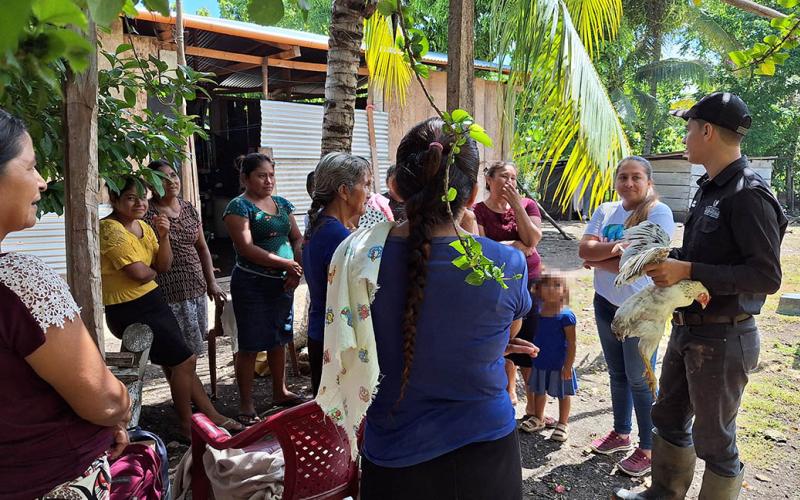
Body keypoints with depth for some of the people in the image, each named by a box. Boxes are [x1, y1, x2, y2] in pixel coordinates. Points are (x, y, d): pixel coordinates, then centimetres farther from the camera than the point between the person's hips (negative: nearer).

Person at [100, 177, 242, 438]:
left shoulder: (143, 225, 8)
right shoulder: (110, 229, -18)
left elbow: (164, 266, 4)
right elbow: (139, 273, -23)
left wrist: (163, 236, -11)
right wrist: (153, 270, 0)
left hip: (153, 300, 8)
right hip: (129, 311, -8)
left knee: (175, 363, 13)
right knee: (185, 360, -4)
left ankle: (211, 414, 22)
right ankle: (187, 424, 14)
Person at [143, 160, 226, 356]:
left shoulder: (189, 208, 11)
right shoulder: (148, 213, -8)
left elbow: (202, 248, 16)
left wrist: (211, 282, 13)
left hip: (197, 289, 6)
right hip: (169, 293, -6)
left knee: (195, 345, 11)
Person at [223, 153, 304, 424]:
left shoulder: (282, 204, 12)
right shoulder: (239, 206, -8)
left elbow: (298, 239, 11)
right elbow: (247, 248, -18)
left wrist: (297, 269, -7)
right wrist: (287, 264, -17)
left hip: (283, 283, 6)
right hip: (252, 283, -6)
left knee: (280, 339, 16)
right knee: (251, 346, 1)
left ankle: (280, 392, 32)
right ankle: (246, 405, 15)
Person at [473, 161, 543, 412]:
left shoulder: (527, 204, 1)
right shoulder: (478, 211, -2)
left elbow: (532, 239, -12)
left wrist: (516, 205, -14)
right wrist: (515, 246, -11)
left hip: (529, 278, 0)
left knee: (528, 343, 1)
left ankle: (533, 403, 14)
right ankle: (509, 390, 32)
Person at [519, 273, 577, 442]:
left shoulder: (566, 315, -20)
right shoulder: (537, 311, -4)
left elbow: (571, 343, -17)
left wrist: (568, 366, -17)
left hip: (559, 365, -5)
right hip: (539, 363, 6)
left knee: (563, 394, 14)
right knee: (539, 391, 21)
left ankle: (563, 424, 31)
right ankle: (538, 419, 41)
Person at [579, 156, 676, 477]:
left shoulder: (659, 213, -13)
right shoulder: (605, 211, 4)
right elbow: (584, 249, -8)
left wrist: (598, 260, -12)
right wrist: (620, 246, -22)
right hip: (606, 304, 6)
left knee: (639, 380, 4)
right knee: (617, 374, 19)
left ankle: (648, 449, 23)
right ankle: (621, 433, 38)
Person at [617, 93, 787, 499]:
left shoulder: (748, 194, -19)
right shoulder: (710, 188, 10)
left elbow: (767, 276, -24)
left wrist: (687, 271, -26)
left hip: (721, 339, -10)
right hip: (687, 329, 10)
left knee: (713, 439, 8)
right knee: (669, 417, 22)